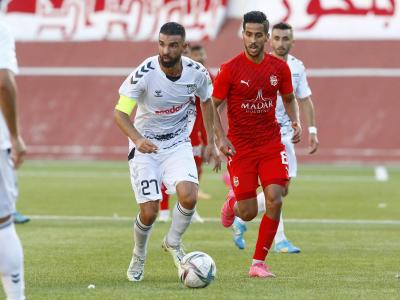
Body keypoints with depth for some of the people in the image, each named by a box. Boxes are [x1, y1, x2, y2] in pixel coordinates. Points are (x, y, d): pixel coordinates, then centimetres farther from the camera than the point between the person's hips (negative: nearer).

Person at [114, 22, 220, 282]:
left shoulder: (197, 72, -12)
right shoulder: (144, 74, -23)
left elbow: (207, 102, 10)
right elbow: (120, 113, -21)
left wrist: (211, 142, 9)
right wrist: (137, 139, -39)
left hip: (178, 144, 2)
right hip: (145, 147, -2)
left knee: (189, 196, -23)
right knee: (149, 212, -8)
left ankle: (173, 243, 8)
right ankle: (139, 256, 24)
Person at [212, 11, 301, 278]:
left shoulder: (279, 68, -1)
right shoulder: (230, 70, -10)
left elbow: (289, 99, 16)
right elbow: (212, 106, -2)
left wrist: (296, 121, -3)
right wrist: (221, 138, -15)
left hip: (271, 144, 3)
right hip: (240, 146, -3)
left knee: (275, 200, -14)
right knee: (248, 213, -3)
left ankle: (258, 263, -2)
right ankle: (232, 204, 38)